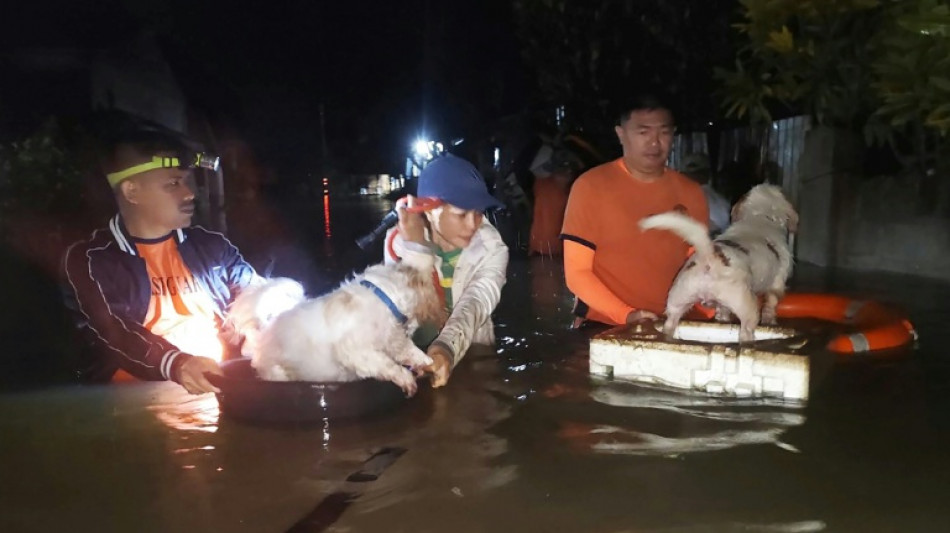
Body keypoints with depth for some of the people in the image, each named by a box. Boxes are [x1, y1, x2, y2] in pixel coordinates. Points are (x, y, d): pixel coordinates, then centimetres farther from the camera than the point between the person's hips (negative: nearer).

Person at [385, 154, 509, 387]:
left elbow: (474, 306, -26)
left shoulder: (491, 249, -9)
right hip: (415, 356, 0)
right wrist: (415, 247, -25)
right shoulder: (399, 241, -7)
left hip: (472, 357, 0)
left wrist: (447, 348, -43)